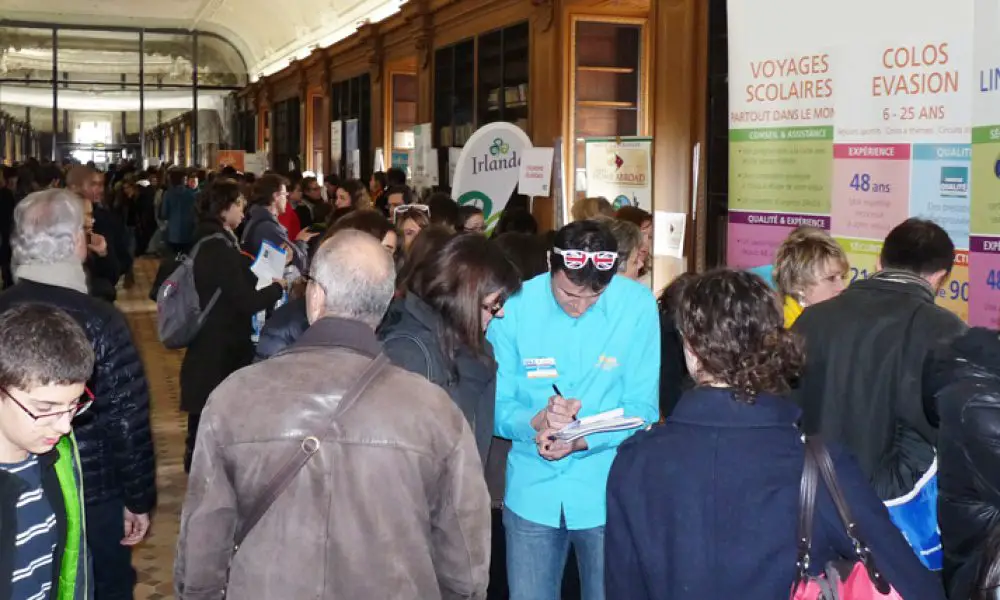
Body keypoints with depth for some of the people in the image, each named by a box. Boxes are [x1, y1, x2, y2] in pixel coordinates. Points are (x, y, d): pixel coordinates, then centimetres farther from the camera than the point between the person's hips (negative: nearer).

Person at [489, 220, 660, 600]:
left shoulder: (637, 305, -10)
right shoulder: (514, 307, -9)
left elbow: (642, 408, -8)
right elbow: (496, 404, -5)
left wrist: (584, 439, -24)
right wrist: (534, 423, -26)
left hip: (609, 492, 0)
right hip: (531, 490, 1)